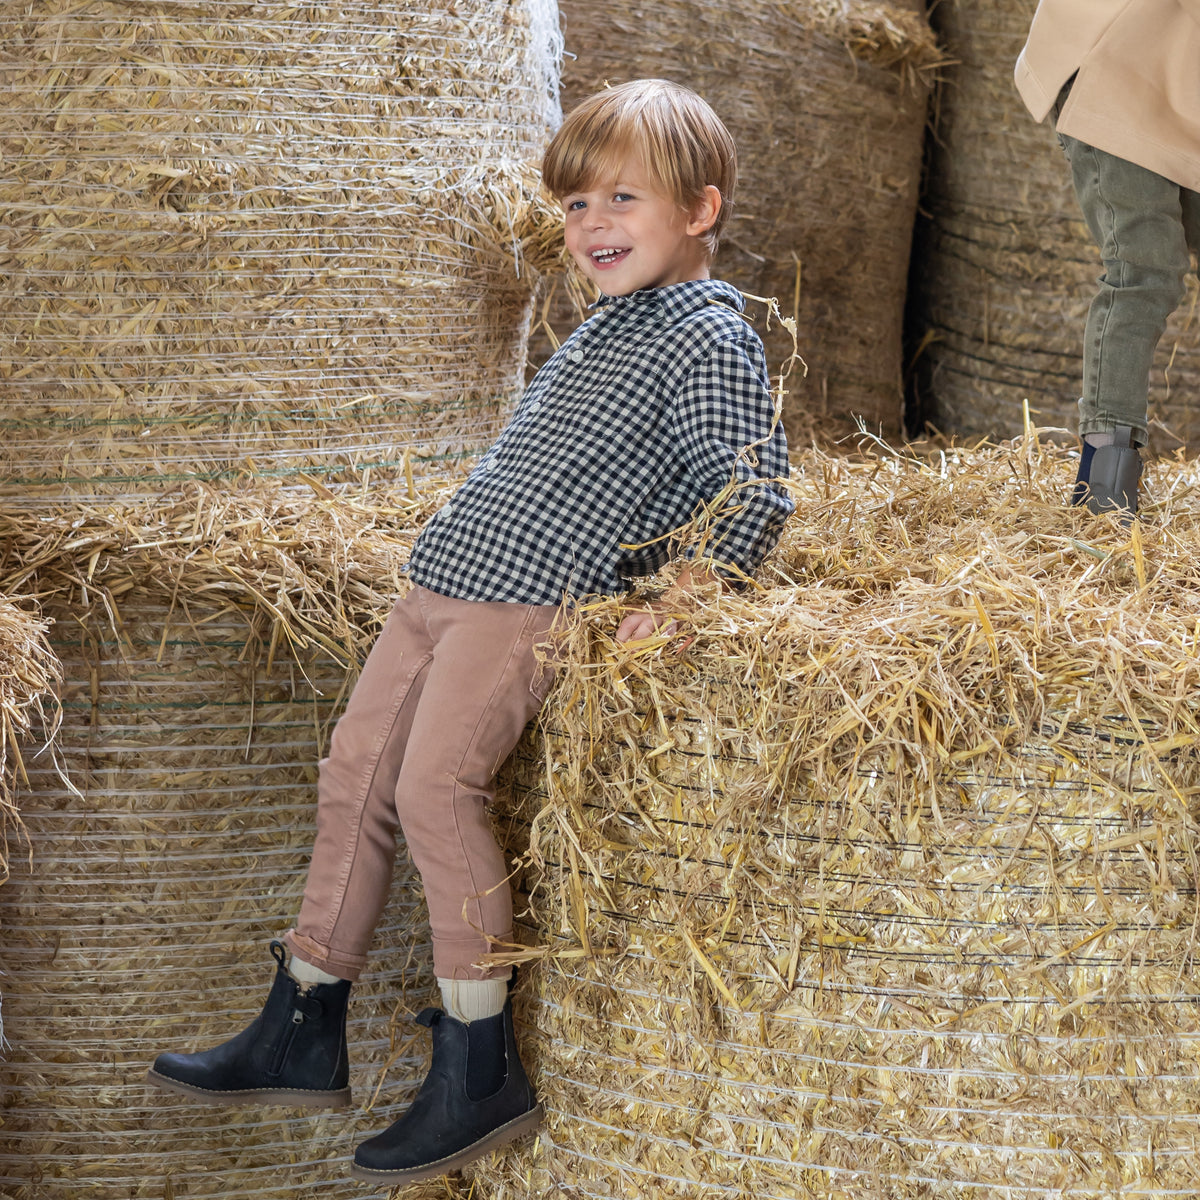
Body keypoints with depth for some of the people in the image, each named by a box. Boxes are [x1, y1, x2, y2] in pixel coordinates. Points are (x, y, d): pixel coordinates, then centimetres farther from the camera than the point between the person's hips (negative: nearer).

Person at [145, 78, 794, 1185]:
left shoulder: (712, 338, -7)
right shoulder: (603, 326, 22)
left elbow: (752, 497, -13)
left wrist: (678, 598, -22)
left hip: (539, 597, -9)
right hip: (452, 578, 9)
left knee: (434, 781, -20)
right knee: (354, 769, 7)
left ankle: (481, 1071, -12)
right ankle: (304, 1032, 16)